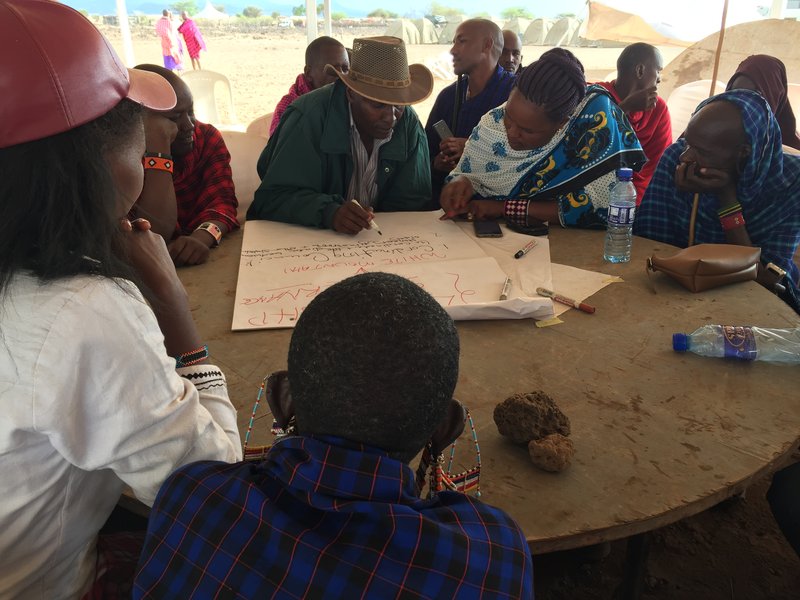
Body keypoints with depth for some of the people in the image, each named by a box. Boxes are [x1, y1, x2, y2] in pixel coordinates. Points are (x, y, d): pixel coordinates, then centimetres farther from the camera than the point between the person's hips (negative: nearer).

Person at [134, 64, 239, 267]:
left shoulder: (207, 138, -1)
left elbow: (221, 201, -13)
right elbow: (157, 232, -23)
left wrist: (201, 238, -35)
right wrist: (157, 146, -25)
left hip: (210, 255, 3)